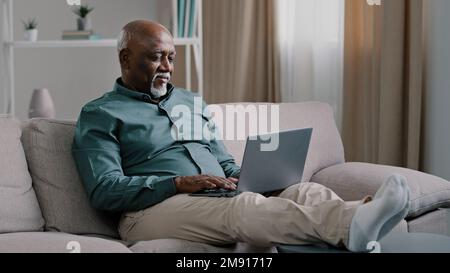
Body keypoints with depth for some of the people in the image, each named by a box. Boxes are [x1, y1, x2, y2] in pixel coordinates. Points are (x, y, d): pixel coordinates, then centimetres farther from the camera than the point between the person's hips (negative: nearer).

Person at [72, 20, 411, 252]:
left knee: (306, 190, -22)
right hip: (155, 208, -6)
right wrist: (180, 183, -18)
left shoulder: (189, 101, 25)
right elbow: (104, 190, -8)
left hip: (219, 198, 6)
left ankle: (357, 220, -55)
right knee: (244, 207, -38)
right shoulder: (100, 115, 5)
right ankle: (352, 227, -62)